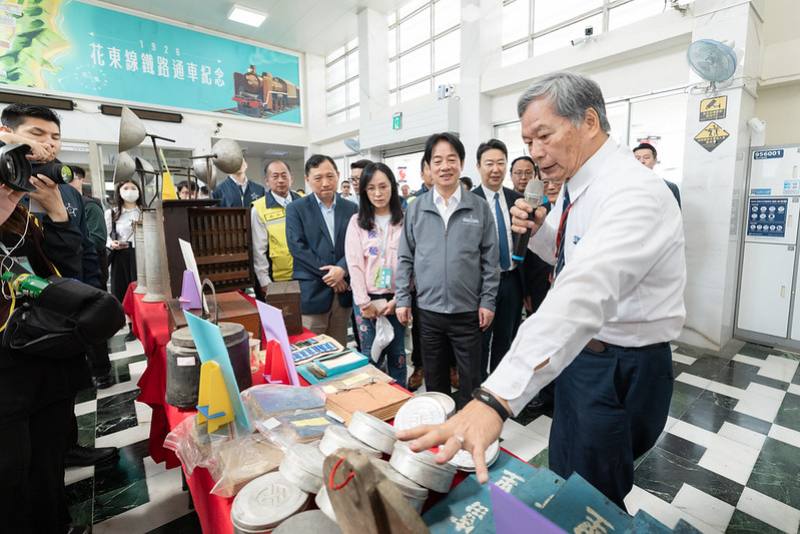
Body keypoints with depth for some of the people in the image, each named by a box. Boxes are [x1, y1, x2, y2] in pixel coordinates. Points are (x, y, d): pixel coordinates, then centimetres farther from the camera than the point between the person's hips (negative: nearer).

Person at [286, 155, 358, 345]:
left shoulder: (351, 208, 9)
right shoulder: (296, 208, 0)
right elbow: (297, 246, -9)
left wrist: (342, 268, -16)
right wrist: (328, 273, -12)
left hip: (343, 291, 3)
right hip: (312, 292, -3)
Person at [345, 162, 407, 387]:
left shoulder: (404, 221, 1)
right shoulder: (357, 222, 2)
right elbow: (354, 264, -4)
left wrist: (397, 299, -9)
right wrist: (364, 303, -10)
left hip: (395, 298, 0)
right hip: (367, 299, 0)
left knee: (397, 353, 11)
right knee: (371, 356, 5)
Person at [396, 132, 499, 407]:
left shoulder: (480, 208, -2)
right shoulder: (415, 209, 2)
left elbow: (490, 259, 0)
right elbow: (405, 258, 4)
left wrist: (488, 301, -4)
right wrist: (402, 299, 0)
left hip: (467, 310, -1)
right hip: (428, 310, 2)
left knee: (470, 380, 12)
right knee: (434, 379, 18)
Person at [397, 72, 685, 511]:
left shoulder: (632, 192, -27)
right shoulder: (577, 187, 3)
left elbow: (583, 293, -43)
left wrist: (496, 398, -53)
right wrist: (539, 230, -7)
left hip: (620, 371, -8)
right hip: (579, 353, 9)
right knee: (564, 481, 27)